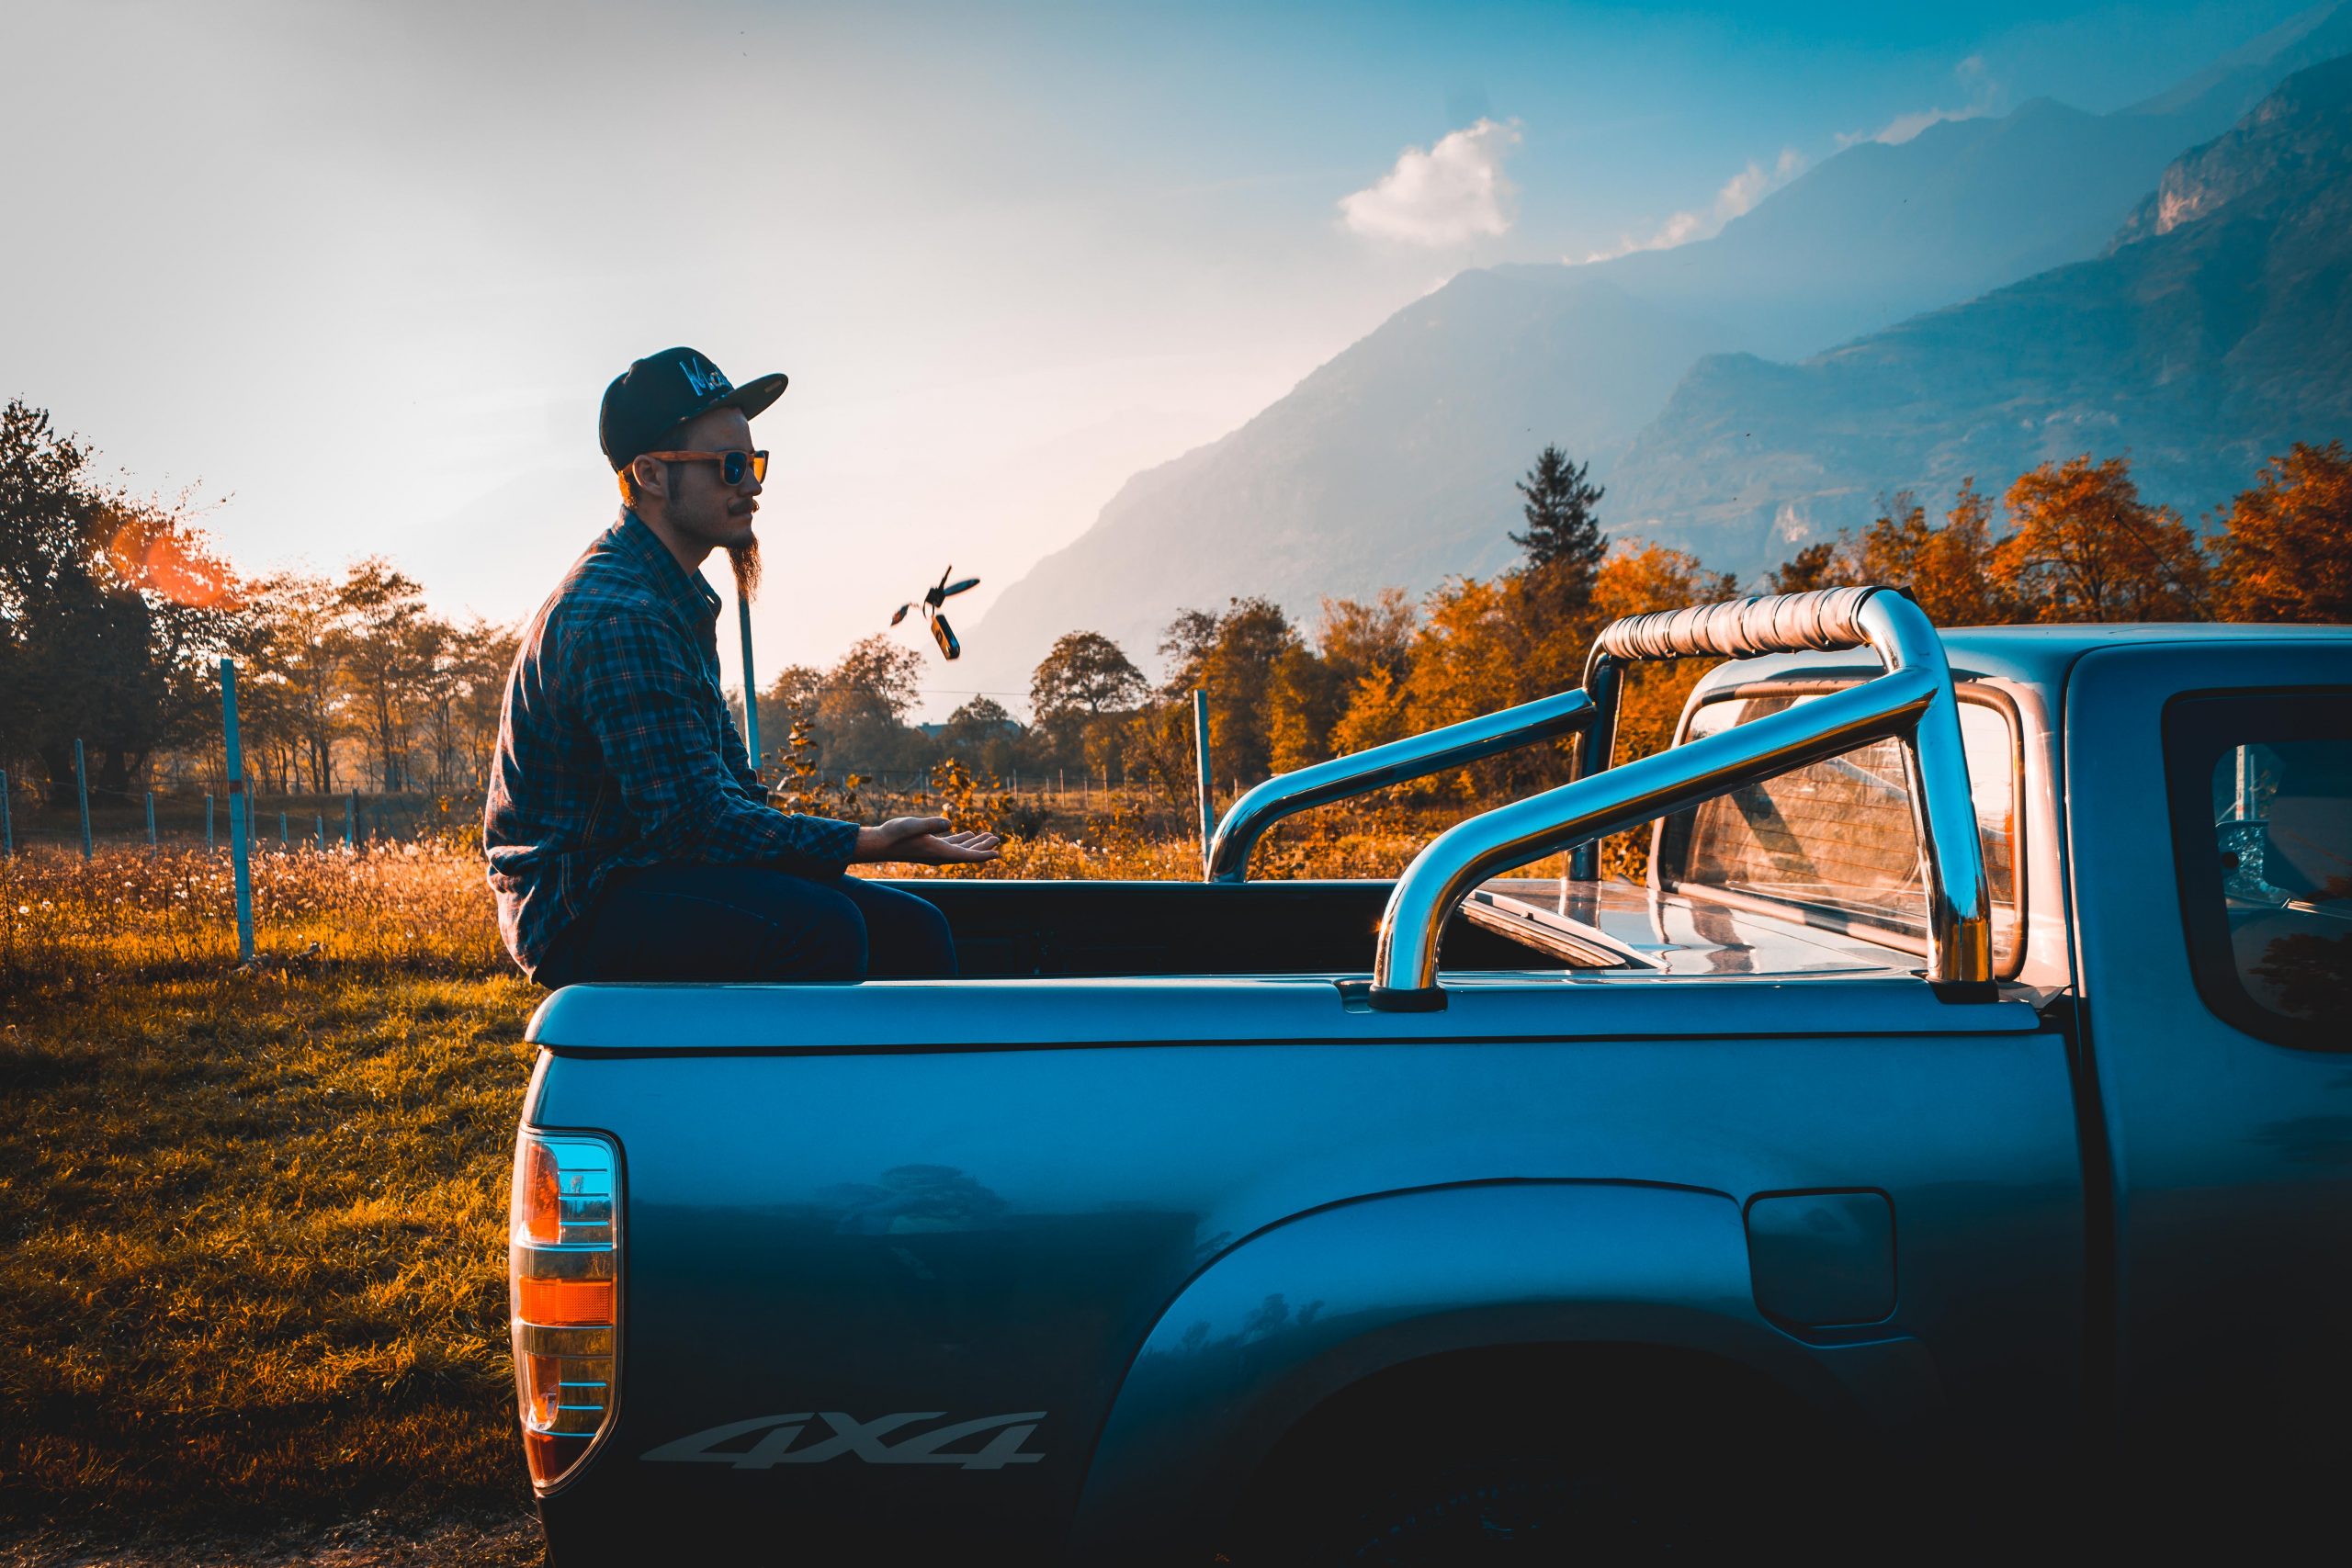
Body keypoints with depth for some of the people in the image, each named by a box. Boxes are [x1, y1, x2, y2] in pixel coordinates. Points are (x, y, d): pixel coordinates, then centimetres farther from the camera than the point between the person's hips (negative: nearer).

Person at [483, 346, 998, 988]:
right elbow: (694, 820, -23)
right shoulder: (616, 617, -20)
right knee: (820, 929, -32)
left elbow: (730, 786, 15)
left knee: (912, 931, -4)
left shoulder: (681, 599, 15)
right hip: (581, 911, -9)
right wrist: (865, 844, -21)